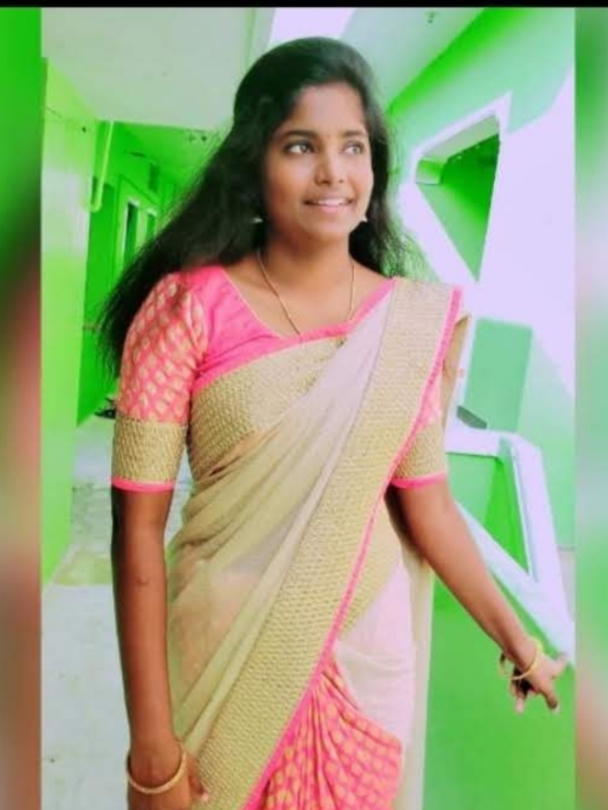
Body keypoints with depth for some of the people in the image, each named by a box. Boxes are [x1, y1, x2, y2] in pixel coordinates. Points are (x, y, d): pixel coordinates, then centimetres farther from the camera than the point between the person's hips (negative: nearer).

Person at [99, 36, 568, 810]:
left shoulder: (416, 318, -6)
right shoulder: (189, 307, -15)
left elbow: (425, 499, 1)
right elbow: (138, 524, -14)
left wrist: (517, 638, 1)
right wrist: (151, 738, -13)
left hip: (366, 651, 3)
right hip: (224, 649, -2)